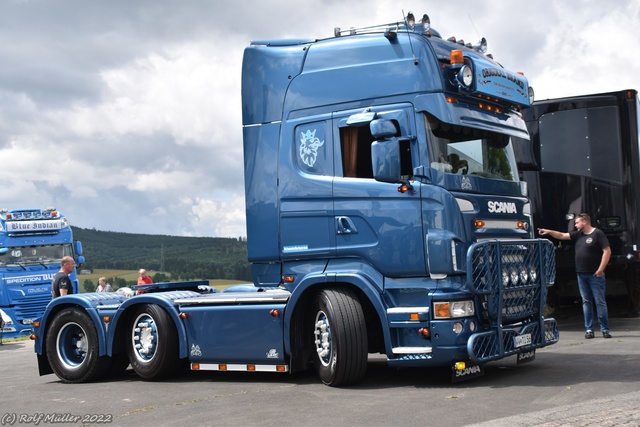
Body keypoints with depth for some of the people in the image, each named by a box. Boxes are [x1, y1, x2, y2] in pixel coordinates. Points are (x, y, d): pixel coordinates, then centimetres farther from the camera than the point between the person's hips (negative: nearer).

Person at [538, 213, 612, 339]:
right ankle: (589, 329, 9)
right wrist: (549, 232, 1)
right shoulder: (578, 235, 14)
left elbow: (607, 251, -10)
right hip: (581, 274, 6)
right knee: (586, 302, 6)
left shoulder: (598, 234, -6)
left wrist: (601, 269, -15)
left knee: (600, 301, -3)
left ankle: (605, 329, 1)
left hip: (595, 275, -6)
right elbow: (562, 236, 14)